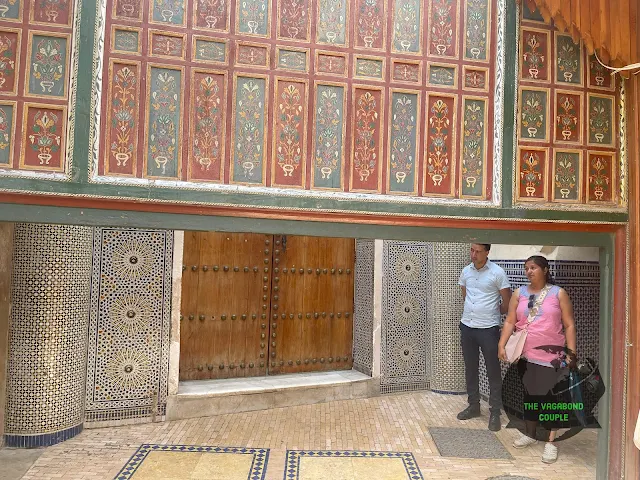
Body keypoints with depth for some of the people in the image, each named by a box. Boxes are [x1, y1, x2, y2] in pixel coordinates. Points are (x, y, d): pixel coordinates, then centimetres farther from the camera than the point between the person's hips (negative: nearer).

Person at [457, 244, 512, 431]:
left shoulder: (497, 273, -11)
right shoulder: (466, 271, 4)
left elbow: (507, 302, -4)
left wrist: (492, 314, 8)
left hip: (488, 329, -5)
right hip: (467, 327, 5)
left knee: (493, 371, 3)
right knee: (470, 369, 14)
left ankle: (495, 412, 14)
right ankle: (474, 405, 28)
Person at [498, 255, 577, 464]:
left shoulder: (558, 293, -2)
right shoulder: (519, 293, 5)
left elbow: (569, 325, -2)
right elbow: (510, 322, 2)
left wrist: (571, 353, -9)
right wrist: (501, 345, -9)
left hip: (552, 356, -3)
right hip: (525, 355, 3)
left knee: (550, 396, 1)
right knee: (529, 394, 15)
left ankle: (550, 442, 13)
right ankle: (530, 434, 31)